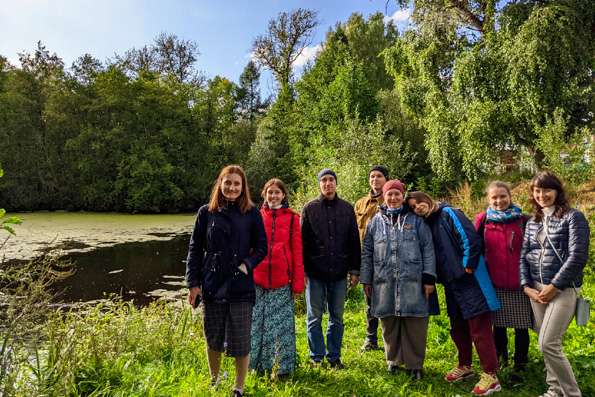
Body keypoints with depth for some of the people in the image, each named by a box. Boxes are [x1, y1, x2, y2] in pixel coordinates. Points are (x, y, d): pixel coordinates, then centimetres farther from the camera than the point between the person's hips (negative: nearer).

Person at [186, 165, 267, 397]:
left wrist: (247, 264, -15)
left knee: (240, 341, 3)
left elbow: (261, 247, 3)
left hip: (241, 287, -1)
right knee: (213, 338, 15)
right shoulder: (206, 212, 3)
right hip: (212, 286, 2)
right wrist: (193, 283, -2)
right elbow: (195, 249, 4)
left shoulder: (252, 214, 0)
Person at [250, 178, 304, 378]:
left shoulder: (292, 218, 3)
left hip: (282, 280, -2)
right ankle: (259, 363, 28)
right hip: (258, 279, 2)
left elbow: (297, 251, 1)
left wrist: (298, 282, -3)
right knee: (258, 322, 11)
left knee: (281, 323, 6)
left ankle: (282, 366, 21)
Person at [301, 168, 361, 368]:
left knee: (337, 318, 11)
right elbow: (302, 241, 0)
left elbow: (354, 241, 8)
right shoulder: (310, 208, 2)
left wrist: (355, 270, 4)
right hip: (315, 272, -1)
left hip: (339, 272, 2)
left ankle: (334, 356, 24)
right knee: (315, 318, 7)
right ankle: (316, 357, 21)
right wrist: (301, 270, -5)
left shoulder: (347, 208, 6)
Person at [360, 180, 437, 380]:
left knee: (414, 324, 3)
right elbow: (367, 252, 11)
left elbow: (428, 249, 2)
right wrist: (366, 280, 8)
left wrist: (429, 278, -4)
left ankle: (414, 364, 20)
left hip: (412, 281, -1)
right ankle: (393, 358, 30)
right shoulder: (376, 221, 9)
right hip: (384, 282, 2)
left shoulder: (416, 220, 4)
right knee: (389, 323, 10)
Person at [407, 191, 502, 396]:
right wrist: (441, 277, 12)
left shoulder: (448, 213, -9)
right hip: (452, 284, 8)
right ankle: (464, 366, 35)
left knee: (479, 329, -3)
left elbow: (471, 239, -18)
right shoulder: (427, 224, 13)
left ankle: (491, 376, 6)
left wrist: (467, 267, -14)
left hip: (469, 280, -8)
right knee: (458, 327, 18)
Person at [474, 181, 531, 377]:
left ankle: (520, 365, 25)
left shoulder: (522, 220, -1)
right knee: (498, 325, 14)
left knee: (521, 327, 8)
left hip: (519, 282, -1)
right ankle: (500, 359, 32)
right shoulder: (483, 220, 0)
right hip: (495, 282, 1)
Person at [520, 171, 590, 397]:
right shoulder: (532, 222, 12)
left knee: (548, 344, -10)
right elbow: (524, 256, 11)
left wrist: (554, 286, -15)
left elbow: (577, 256, -13)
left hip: (563, 289, -6)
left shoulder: (573, 217, -5)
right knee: (547, 344, 11)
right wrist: (526, 287, 0)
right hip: (536, 289, 6)